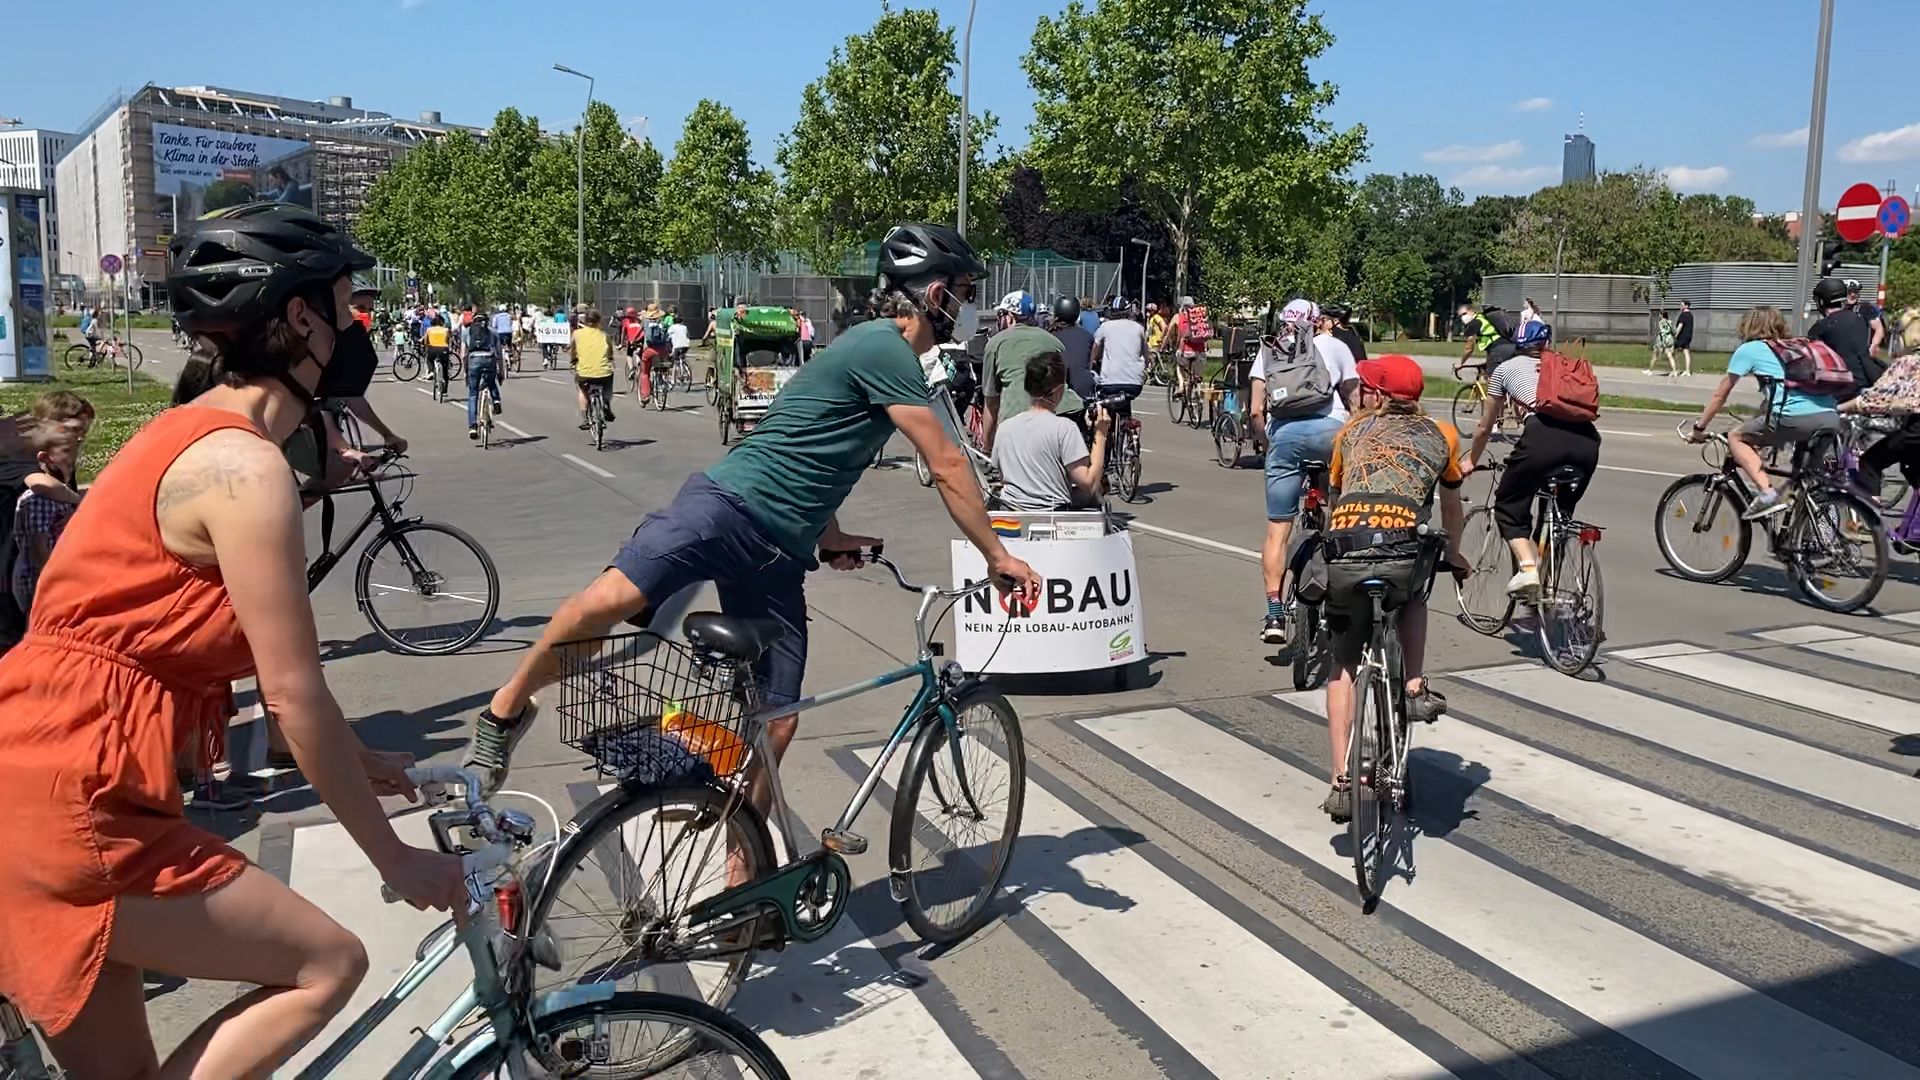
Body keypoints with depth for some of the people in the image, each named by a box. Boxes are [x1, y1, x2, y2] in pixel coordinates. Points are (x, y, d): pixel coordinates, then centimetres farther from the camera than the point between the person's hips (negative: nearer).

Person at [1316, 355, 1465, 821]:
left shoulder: (1352, 430, 23)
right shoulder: (1441, 435, 22)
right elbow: (1453, 509, 34)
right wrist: (1454, 553, 53)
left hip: (1344, 556, 0)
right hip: (1402, 552, 0)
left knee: (1343, 668, 18)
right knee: (1414, 596, 38)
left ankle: (1342, 782, 13)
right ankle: (1415, 688, 21)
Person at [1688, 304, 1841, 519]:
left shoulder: (1749, 349, 15)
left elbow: (1720, 394, 17)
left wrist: (1699, 428, 27)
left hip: (1797, 418, -6)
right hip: (1831, 418, 6)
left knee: (1736, 437, 12)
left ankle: (1767, 493, -4)